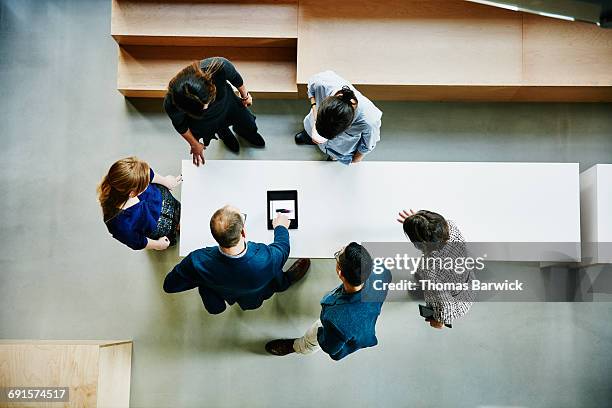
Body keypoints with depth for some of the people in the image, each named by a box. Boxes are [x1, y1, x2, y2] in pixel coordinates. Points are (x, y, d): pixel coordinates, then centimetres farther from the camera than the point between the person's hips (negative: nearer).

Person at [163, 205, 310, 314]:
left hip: (221, 297, 0)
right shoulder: (267, 259, -44)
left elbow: (169, 285, -22)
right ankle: (284, 281, 53)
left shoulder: (198, 261, -42)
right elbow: (283, 246, -17)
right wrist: (280, 227, 5)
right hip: (255, 299, 0)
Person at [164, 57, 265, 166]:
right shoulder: (171, 105, -43)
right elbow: (180, 125, -17)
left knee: (250, 127, 23)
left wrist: (245, 95, 2)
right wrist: (194, 145, 0)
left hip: (226, 101, 2)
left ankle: (240, 130, 59)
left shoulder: (220, 67, -46)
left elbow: (235, 78, -19)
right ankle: (224, 134, 58)